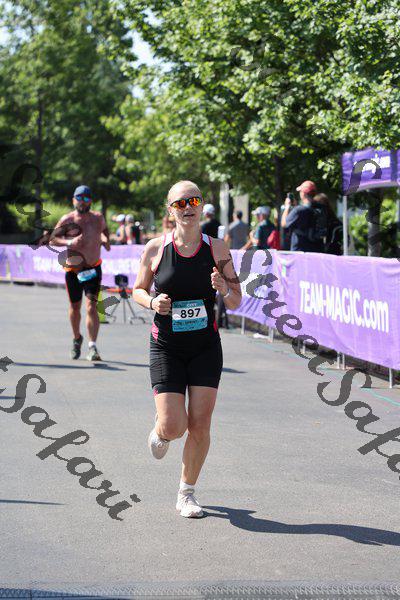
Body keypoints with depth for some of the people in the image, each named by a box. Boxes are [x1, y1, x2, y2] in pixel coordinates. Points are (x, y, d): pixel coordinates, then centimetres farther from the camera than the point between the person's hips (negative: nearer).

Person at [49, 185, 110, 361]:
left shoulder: (98, 218, 2)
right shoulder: (67, 220, -6)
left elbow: (104, 229, 23)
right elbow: (52, 240, -6)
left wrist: (106, 239, 2)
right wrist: (69, 242, -22)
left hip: (93, 269, 0)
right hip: (73, 270, 0)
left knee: (91, 306, -13)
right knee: (75, 307, 13)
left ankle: (92, 347, -15)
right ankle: (77, 339, 39)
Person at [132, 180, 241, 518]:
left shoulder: (217, 249, -2)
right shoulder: (155, 249, -4)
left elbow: (235, 303, 3)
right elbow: (138, 290, 9)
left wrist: (224, 289, -19)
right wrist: (152, 302, -12)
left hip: (206, 347, 1)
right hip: (166, 348, -1)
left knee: (199, 425, -2)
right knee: (173, 426, -11)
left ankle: (187, 494, 17)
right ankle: (161, 429, 28)